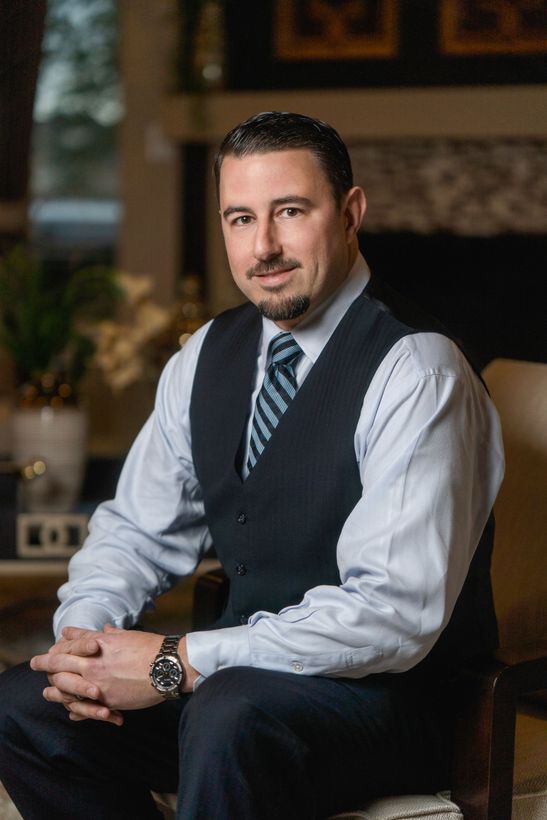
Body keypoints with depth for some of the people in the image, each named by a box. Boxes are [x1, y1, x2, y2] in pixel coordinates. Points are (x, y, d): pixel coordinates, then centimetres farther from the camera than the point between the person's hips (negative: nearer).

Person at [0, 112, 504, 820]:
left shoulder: (415, 374, -17)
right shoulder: (209, 355, 7)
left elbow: (397, 609, -25)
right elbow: (139, 530, 13)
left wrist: (176, 664, -25)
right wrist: (85, 634, -10)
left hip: (395, 693, -7)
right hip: (241, 674, 7)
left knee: (229, 715, -36)